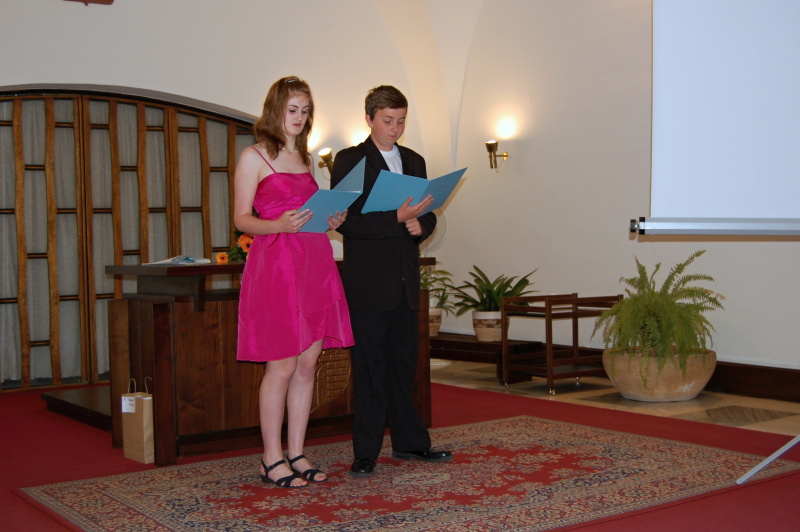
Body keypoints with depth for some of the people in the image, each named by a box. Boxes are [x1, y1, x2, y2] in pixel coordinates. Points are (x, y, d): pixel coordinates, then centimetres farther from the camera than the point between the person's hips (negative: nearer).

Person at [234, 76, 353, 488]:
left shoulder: (303, 157, 20)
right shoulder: (254, 157, -1)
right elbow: (242, 219, -4)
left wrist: (331, 221, 4)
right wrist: (280, 225, -22)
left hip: (314, 263, 7)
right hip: (275, 264, -7)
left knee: (308, 363, 6)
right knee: (282, 366, -5)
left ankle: (296, 454, 14)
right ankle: (272, 460, 6)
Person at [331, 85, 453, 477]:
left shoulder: (414, 161, 16)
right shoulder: (349, 161, -2)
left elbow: (429, 215, 19)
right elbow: (345, 220, -12)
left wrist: (419, 225, -5)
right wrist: (396, 218, -21)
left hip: (405, 282, 6)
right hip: (367, 282, -5)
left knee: (403, 364, 13)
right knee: (369, 368, -2)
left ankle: (408, 441, 23)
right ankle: (365, 453, 4)